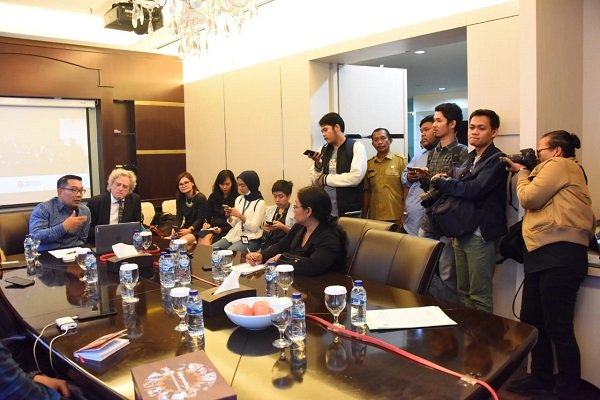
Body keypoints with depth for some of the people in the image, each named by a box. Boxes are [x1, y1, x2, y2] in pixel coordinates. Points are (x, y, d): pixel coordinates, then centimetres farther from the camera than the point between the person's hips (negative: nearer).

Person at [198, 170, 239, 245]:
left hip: (227, 230, -4)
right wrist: (206, 223, 1)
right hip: (212, 228, 4)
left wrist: (222, 229, -13)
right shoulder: (213, 197, 17)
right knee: (203, 238, -29)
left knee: (209, 239, -30)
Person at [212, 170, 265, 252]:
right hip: (234, 235, 6)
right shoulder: (239, 199, 11)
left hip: (250, 239, -6)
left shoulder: (259, 203, -6)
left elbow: (254, 228, -12)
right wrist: (229, 216, -7)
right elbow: (234, 224, 13)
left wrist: (240, 216, -20)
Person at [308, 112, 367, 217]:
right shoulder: (324, 150, 11)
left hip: (349, 211, -4)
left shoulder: (356, 147, -4)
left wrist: (326, 179, -7)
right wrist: (317, 164, -7)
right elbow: (316, 182, 12)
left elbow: (356, 177, -17)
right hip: (325, 211, 4)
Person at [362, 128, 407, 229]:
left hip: (396, 218, -3)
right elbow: (366, 191, 11)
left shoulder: (400, 160, -1)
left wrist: (404, 216, -8)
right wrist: (364, 216, 9)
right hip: (374, 218, 3)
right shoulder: (368, 164, 9)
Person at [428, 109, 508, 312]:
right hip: (462, 232, 8)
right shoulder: (469, 159, 16)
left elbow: (473, 189, -21)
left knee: (479, 296, -2)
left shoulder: (497, 159, -9)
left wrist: (440, 182, -10)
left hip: (480, 234, -8)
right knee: (464, 291, 14)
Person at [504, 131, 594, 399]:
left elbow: (529, 198, -9)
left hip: (560, 253, -11)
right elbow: (539, 202, 21)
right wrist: (524, 171, 15)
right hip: (543, 252, 11)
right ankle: (541, 378, 27)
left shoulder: (560, 165, -3)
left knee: (558, 328, -6)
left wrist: (522, 173, 8)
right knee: (531, 320, 14)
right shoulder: (556, 168, 28)